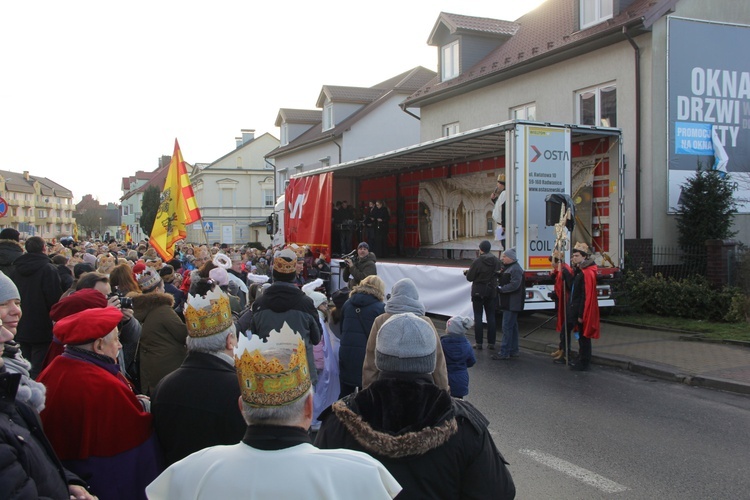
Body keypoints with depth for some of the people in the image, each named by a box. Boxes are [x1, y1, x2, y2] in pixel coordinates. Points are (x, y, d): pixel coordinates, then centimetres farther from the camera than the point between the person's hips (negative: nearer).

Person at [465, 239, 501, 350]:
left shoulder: (477, 261, -17)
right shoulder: (496, 261, -2)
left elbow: (469, 277, -12)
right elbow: (499, 274, 6)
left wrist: (467, 272, 8)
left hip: (478, 292, -4)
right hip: (492, 292, 4)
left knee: (478, 317, 3)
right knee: (491, 316, 10)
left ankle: (478, 342, 4)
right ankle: (491, 342, 11)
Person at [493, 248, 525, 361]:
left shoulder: (516, 269, -15)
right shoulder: (508, 267, 17)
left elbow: (514, 285, -24)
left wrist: (500, 289, -21)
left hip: (512, 303, -11)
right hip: (509, 303, 11)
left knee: (507, 327, -10)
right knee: (512, 326, 15)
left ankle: (504, 352, -9)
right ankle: (513, 350, 23)